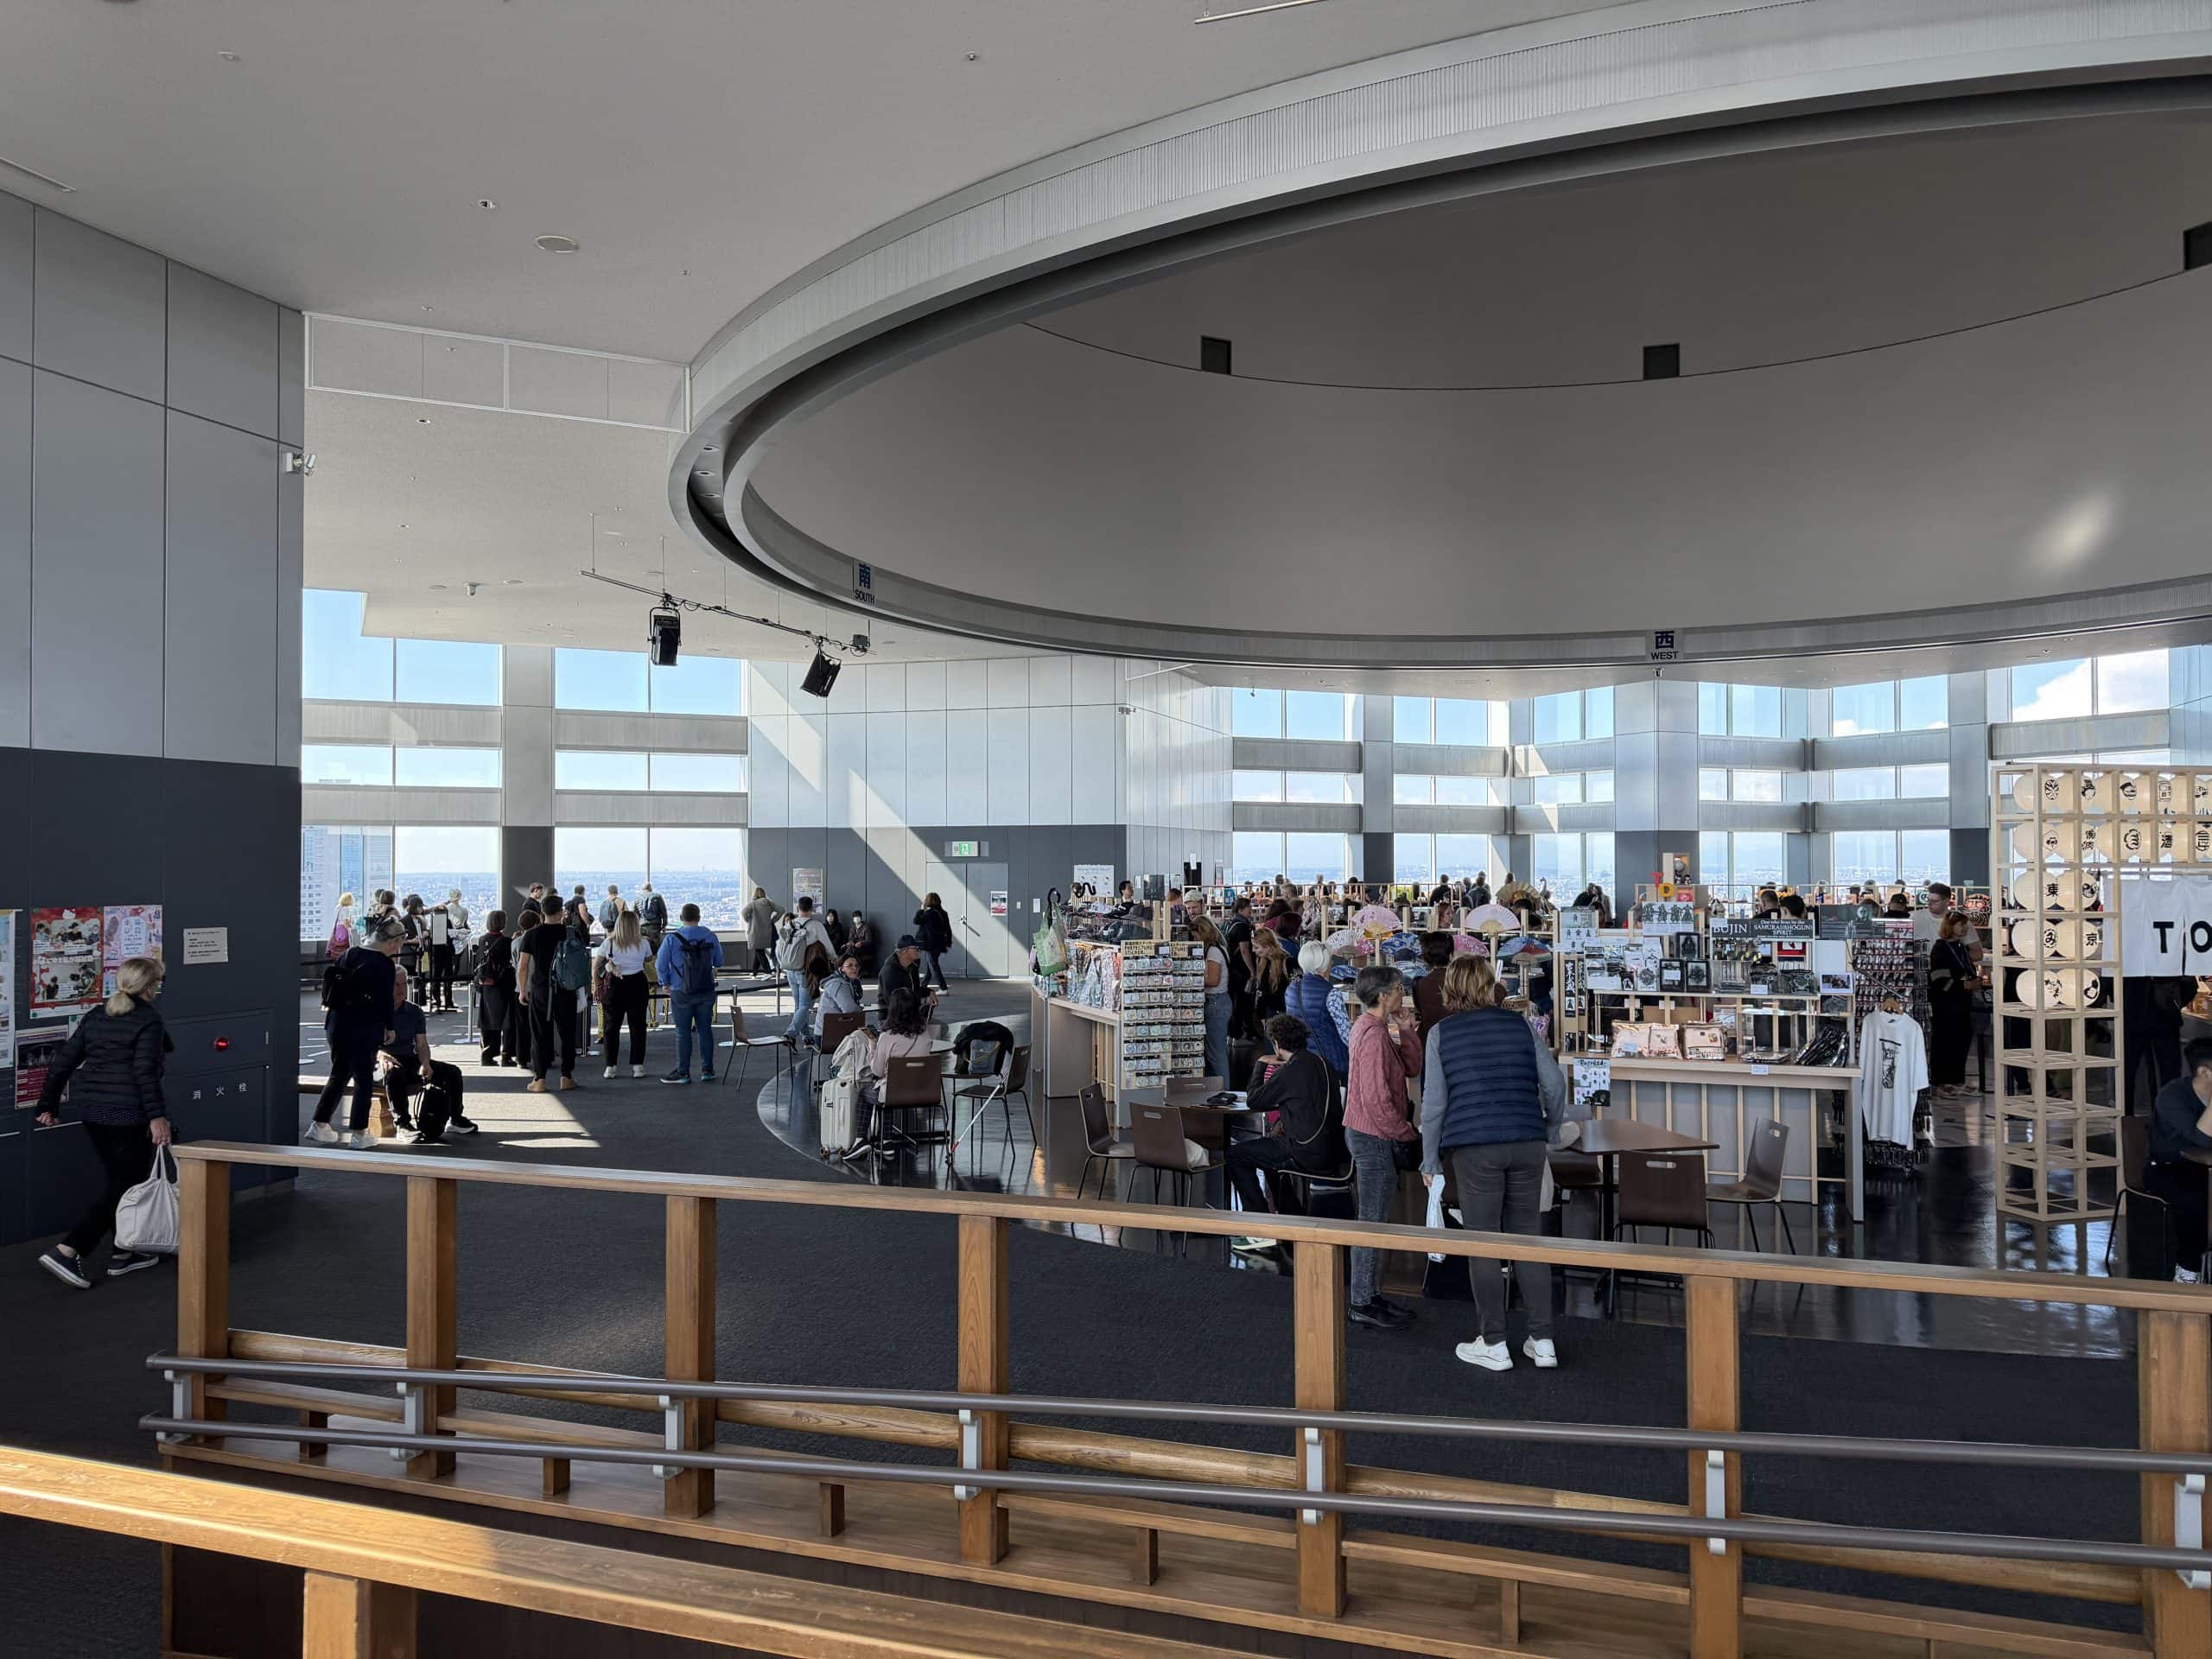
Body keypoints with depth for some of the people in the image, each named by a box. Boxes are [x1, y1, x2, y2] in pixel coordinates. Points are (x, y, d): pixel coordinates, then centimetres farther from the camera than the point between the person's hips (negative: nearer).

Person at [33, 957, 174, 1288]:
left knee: (120, 1178, 19)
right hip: (126, 1114, -8)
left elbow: (63, 1062, 12)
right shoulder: (149, 1020, -11)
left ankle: (122, 1253, 25)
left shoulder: (97, 1016, 12)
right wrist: (157, 1116, -22)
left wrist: (48, 1105, 18)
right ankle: (67, 1251, -9)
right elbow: (145, 1072, -20)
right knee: (127, 1183, 0)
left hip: (91, 1111, 8)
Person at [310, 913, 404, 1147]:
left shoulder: (349, 954, 8)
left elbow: (329, 983, 13)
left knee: (339, 1075, 19)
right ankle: (357, 1134, 7)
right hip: (365, 1029, -7)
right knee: (364, 1080, 4)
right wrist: (389, 1028, 4)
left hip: (336, 1023, 7)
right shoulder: (384, 965, -12)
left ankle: (319, 1126, 20)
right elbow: (385, 1000, -10)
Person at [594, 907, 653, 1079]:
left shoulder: (609, 943, -2)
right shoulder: (643, 944, -1)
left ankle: (610, 1067, 7)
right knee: (637, 1026, 7)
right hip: (637, 984, 0)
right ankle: (637, 1066, 5)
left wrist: (596, 986, 8)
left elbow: (595, 966, 1)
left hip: (613, 986, 0)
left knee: (611, 1026, 8)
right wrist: (651, 982, 14)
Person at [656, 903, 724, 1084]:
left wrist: (665, 983, 9)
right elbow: (719, 962, 9)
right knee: (705, 1030, 10)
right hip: (706, 992, 3)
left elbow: (661, 965, -6)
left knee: (683, 1032, 3)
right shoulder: (710, 937, -2)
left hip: (681, 993, -3)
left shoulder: (672, 939, -10)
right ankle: (707, 1070, 14)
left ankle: (683, 1072, 6)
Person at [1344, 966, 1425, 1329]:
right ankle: (1362, 1305, 3)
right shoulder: (1374, 1035, -21)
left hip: (1368, 1134, 11)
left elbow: (1412, 1068, 12)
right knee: (1373, 1221, -3)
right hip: (1374, 1136, -11)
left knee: (1373, 1219, 16)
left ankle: (1368, 1296, 24)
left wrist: (1405, 1030, 0)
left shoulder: (1372, 1028, 12)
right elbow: (1376, 1099, -24)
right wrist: (1407, 1135, -14)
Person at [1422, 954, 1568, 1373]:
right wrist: (1549, 1127, 21)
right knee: (1526, 1236, 12)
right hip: (1527, 1144, 3)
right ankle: (1542, 1341, 15)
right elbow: (1555, 1083, 4)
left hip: (1474, 1148, -3)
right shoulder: (1519, 1024, 7)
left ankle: (1494, 1345, 10)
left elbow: (1434, 1103, -3)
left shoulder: (1442, 1033, 0)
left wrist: (1430, 1160, 5)